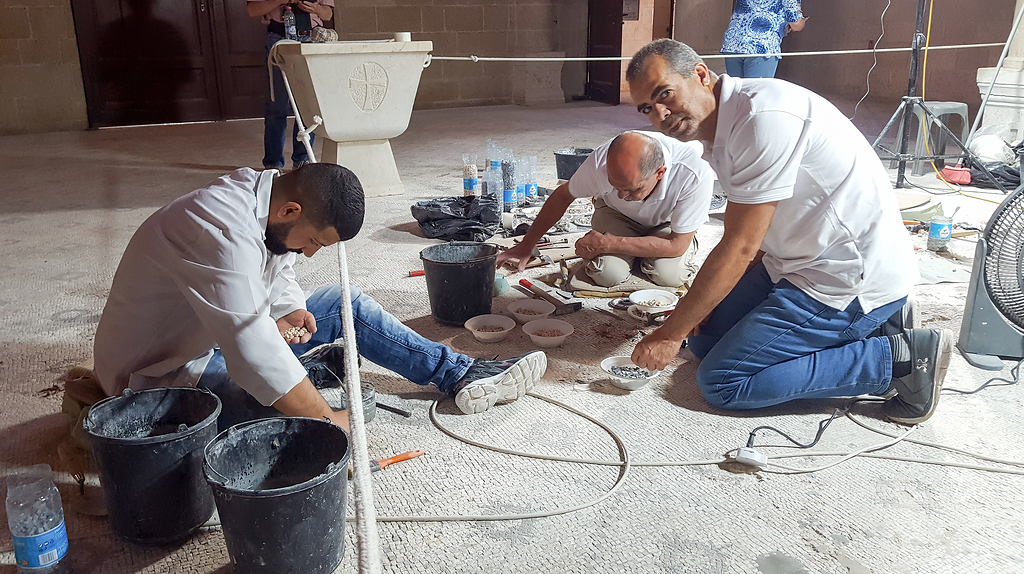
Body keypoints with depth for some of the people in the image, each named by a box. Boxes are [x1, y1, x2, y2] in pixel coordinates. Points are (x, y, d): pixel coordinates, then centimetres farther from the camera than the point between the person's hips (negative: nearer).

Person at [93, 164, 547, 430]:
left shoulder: (269, 203, -5)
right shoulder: (221, 228, -35)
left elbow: (277, 277, 13)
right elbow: (254, 354, -40)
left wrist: (288, 311, -10)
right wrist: (328, 420, -33)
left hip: (220, 337, 8)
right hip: (164, 375, -8)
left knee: (344, 304, 4)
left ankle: (460, 374, 7)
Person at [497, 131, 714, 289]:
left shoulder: (696, 175, -40)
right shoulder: (601, 161, -35)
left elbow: (676, 246, -30)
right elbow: (563, 195, -13)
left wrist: (608, 243, -30)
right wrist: (526, 245, -10)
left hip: (667, 223, 0)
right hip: (617, 215, 1)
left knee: (668, 274, -27)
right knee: (608, 274, -24)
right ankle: (632, 251, 10)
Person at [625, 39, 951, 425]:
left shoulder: (764, 117, -24)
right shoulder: (724, 130, 7)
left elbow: (740, 249, -23)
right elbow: (751, 240, 13)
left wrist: (669, 335, -14)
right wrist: (701, 306, 1)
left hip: (854, 277, -10)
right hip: (801, 263, 10)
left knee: (721, 382, -11)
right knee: (704, 339, 14)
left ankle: (899, 360, -5)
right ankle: (865, 324, 13)